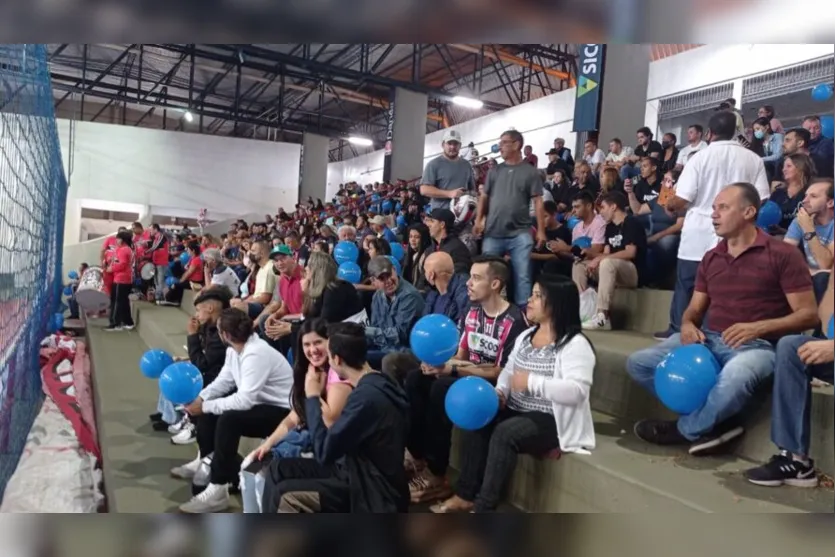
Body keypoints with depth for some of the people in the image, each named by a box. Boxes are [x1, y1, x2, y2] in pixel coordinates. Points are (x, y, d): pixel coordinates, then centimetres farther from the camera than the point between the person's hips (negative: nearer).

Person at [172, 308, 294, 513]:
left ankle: (218, 491, -23)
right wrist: (200, 398, -13)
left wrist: (205, 406, -25)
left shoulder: (256, 354, -29)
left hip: (281, 412, -10)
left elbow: (244, 400, -33)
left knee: (228, 419, -31)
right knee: (207, 408, 7)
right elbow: (224, 381, 5)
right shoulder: (234, 349, 1)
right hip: (258, 401, 10)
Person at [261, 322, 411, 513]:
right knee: (279, 469, 7)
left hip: (374, 493, -10)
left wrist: (312, 397, -11)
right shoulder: (375, 384, 4)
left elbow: (323, 452, -19)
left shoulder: (366, 396, -26)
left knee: (285, 496, -16)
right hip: (362, 474, 10)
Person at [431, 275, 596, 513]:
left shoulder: (575, 344, -14)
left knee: (505, 433, -31)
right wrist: (500, 391, -7)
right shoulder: (525, 336, 13)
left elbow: (577, 391, -25)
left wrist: (532, 382, -27)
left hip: (552, 420, -8)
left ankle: (483, 507, -22)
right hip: (516, 410, 8)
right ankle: (466, 495, -10)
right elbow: (508, 370, 14)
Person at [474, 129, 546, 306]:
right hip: (493, 234, 3)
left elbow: (538, 202, 0)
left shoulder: (530, 172, 2)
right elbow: (484, 197, 13)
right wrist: (478, 220, 0)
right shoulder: (495, 171, 11)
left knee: (522, 276, -1)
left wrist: (541, 230, -5)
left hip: (520, 234, -3)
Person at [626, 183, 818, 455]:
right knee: (639, 362, -13)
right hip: (708, 340, 6)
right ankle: (719, 418, -14)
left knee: (735, 375, -42)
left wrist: (758, 327, -22)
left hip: (756, 346, -6)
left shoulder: (782, 254, -3)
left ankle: (687, 429, -13)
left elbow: (808, 314, -6)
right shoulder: (711, 258, 16)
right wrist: (688, 325, -7)